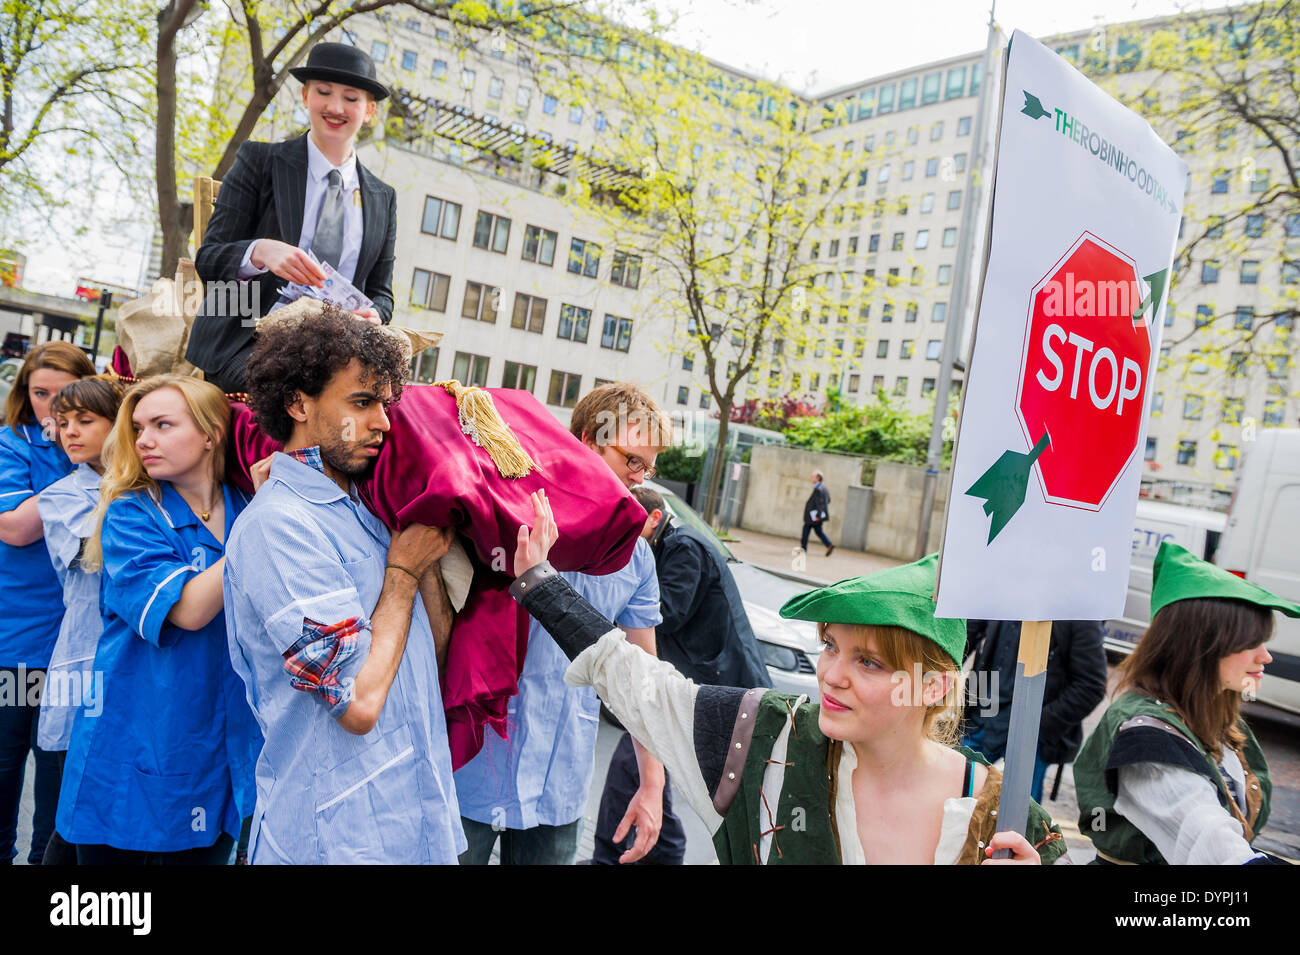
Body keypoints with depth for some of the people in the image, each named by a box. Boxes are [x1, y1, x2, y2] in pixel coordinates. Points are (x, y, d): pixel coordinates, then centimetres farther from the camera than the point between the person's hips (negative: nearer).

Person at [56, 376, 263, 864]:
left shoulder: (246, 508, 2)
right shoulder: (130, 515, -8)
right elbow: (187, 609, -22)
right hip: (132, 748, -3)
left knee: (205, 852, 15)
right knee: (116, 851, 11)